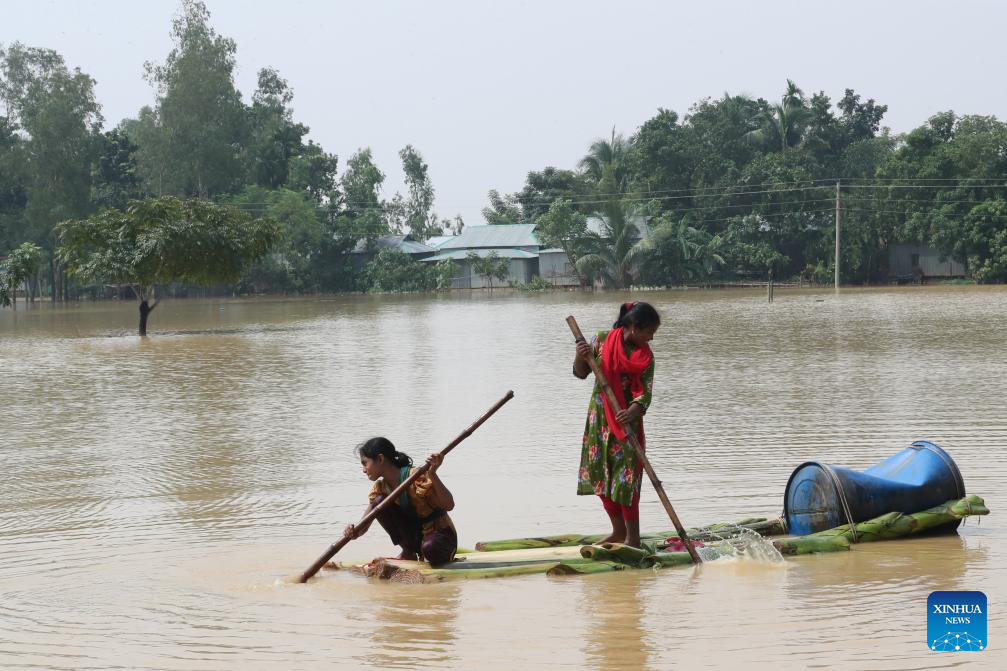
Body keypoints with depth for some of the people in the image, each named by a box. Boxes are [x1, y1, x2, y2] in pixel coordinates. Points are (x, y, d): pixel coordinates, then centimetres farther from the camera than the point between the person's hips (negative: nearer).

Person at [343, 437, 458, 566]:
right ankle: (409, 552, -3)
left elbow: (448, 506, -27)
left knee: (429, 548, -42)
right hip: (415, 535, 6)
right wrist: (354, 533, -26)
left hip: (441, 534, -6)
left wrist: (433, 475, -39)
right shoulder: (380, 488, 0)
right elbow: (364, 525, -3)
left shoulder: (417, 478, -21)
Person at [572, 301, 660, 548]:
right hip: (599, 417, 3)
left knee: (626, 478, -8)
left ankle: (633, 538, -3)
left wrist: (633, 412, -33)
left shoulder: (645, 356, -4)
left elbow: (645, 392, -14)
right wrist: (581, 356, -17)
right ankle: (619, 531, 23)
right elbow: (581, 373, 5)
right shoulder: (602, 340, -2)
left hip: (627, 419, -3)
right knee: (601, 475, 9)